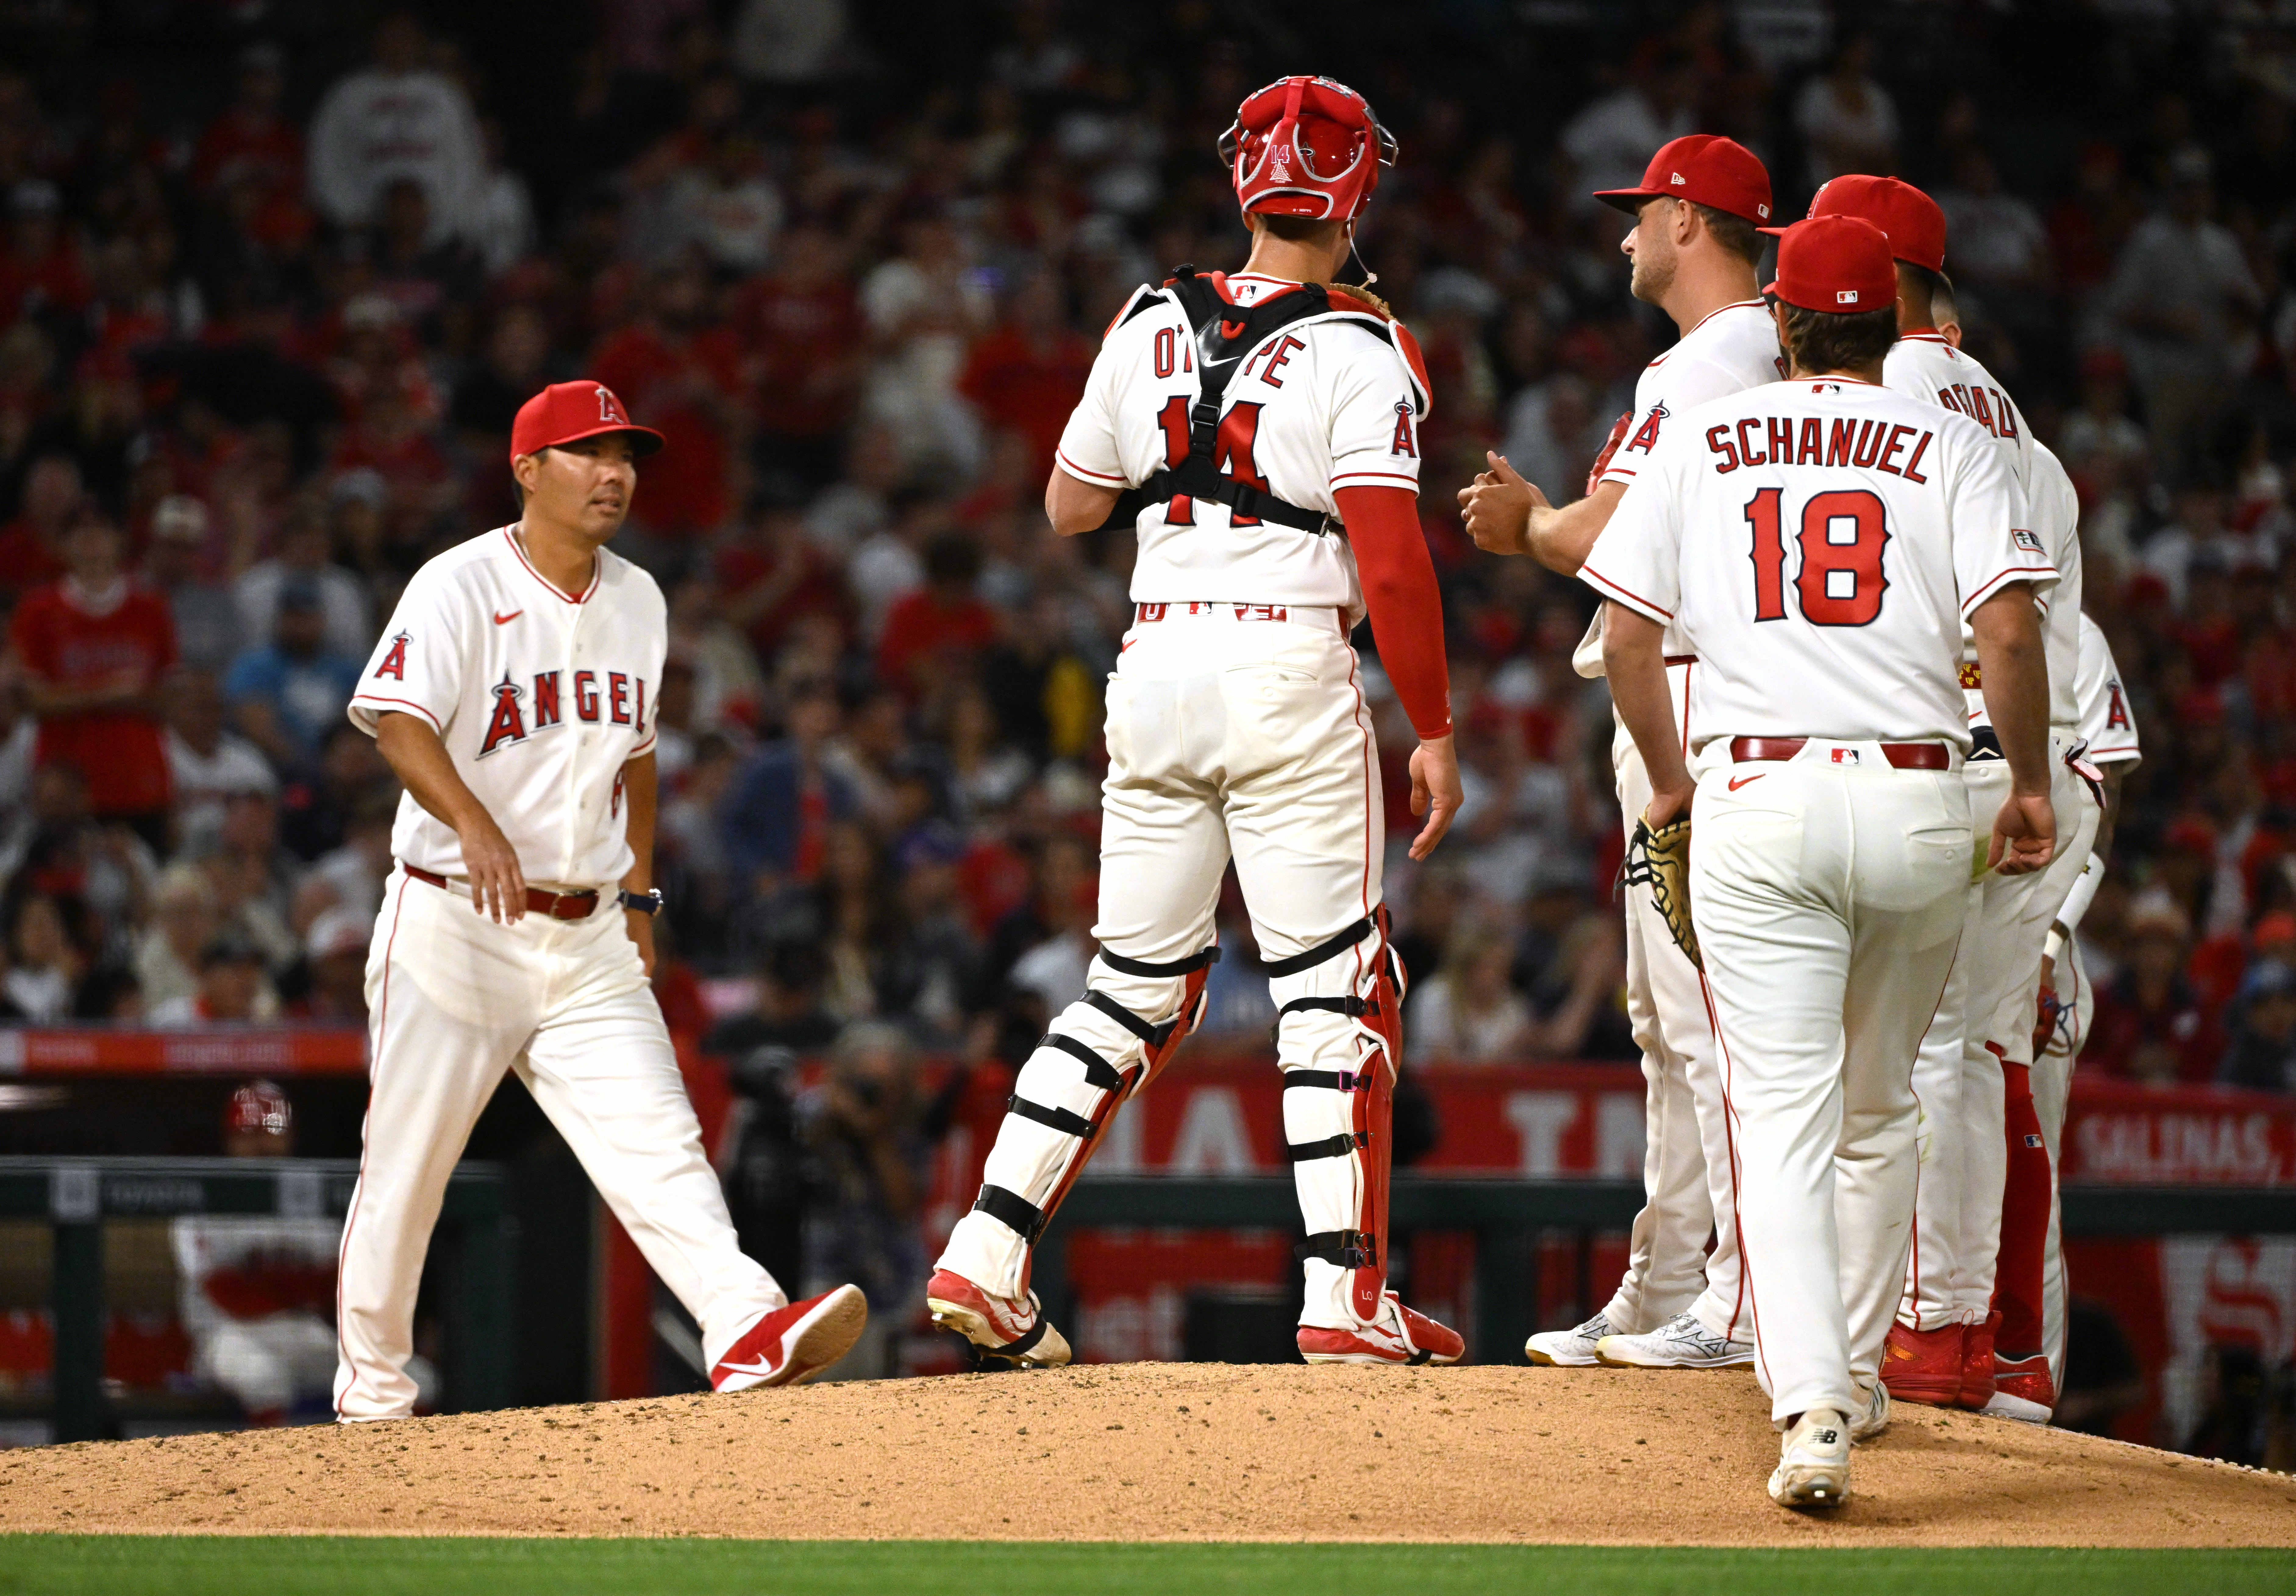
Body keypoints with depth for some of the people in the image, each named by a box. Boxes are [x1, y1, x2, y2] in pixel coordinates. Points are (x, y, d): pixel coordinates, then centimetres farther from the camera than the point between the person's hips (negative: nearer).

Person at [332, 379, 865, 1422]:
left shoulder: (638, 602, 12)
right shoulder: (461, 588, -9)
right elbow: (396, 719, -24)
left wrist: (638, 896, 18)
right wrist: (475, 827, -39)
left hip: (588, 941, 5)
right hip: (456, 925, -5)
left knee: (656, 1137, -12)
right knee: (408, 1166, 2)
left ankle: (748, 1332, -27)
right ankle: (373, 1376, 18)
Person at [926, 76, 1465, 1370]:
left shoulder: (1152, 325, 7)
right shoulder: (1363, 354, -8)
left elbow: (1071, 506, 16)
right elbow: (1390, 560, -14)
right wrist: (1435, 731, -8)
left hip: (1156, 668, 5)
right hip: (1291, 670, -5)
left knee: (1140, 985, 13)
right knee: (1335, 987, 2)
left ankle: (989, 1259, 6)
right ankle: (1347, 1296, -3)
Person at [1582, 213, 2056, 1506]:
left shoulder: (1703, 443, 9)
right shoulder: (1953, 446, 6)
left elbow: (1629, 634, 7)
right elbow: (2008, 629, -7)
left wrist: (1671, 778, 20)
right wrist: (2032, 787, 4)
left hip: (1755, 803, -1)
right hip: (1917, 804, 1)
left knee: (1786, 1114, -6)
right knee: (1878, 1106, 19)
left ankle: (1811, 1403, -23)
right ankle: (1856, 1377, 28)